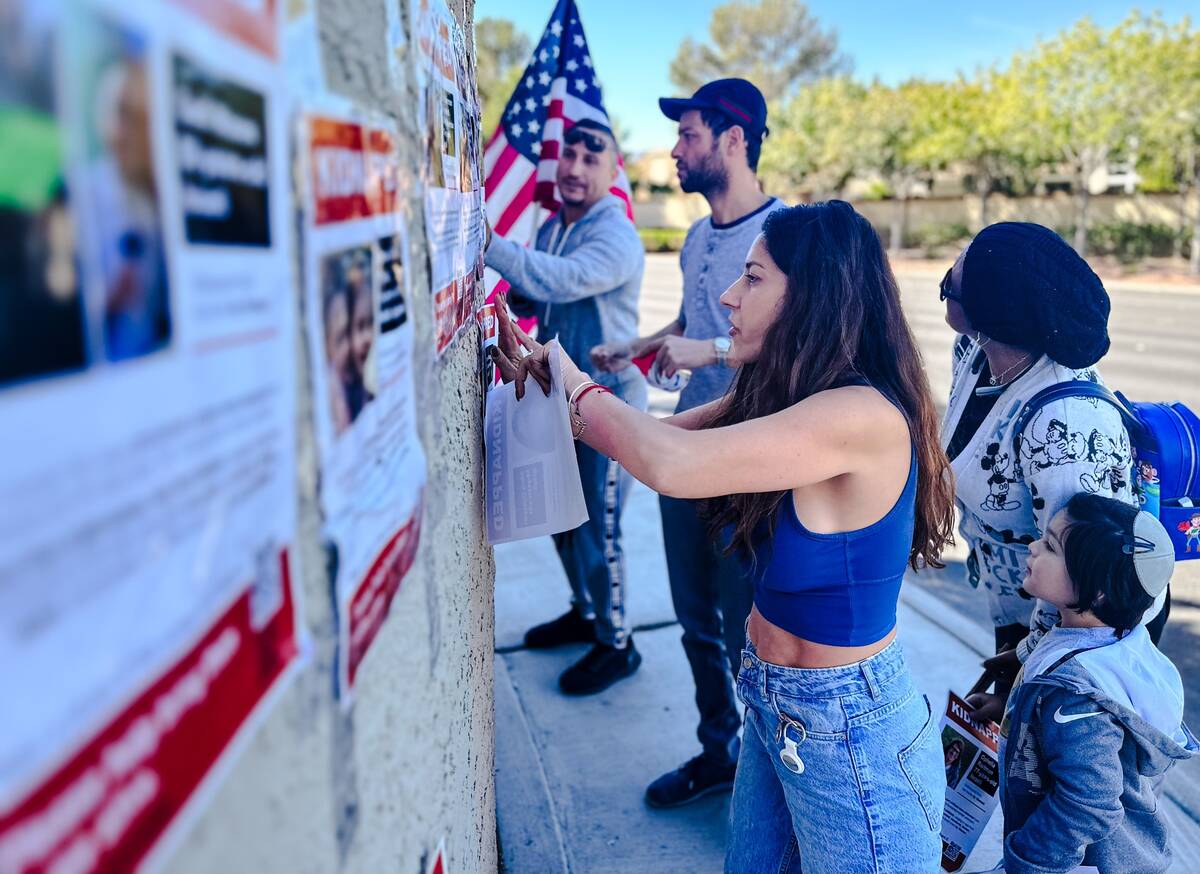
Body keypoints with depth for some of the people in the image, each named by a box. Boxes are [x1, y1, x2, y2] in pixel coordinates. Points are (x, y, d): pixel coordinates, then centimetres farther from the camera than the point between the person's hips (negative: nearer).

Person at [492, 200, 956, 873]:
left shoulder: (864, 416, -28)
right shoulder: (777, 394, -1)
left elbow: (671, 463, -36)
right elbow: (661, 436, 4)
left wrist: (580, 388, -19)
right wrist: (543, 380, -5)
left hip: (848, 731, -8)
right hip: (773, 703, 8)